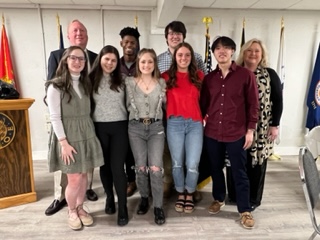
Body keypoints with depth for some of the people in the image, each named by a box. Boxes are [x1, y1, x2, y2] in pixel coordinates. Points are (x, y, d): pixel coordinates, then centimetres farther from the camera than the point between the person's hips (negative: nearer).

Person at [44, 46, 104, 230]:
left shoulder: (85, 83, 10)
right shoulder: (56, 86, -9)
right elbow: (55, 117, -12)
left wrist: (88, 131, 5)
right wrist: (64, 142, -16)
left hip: (87, 134, 5)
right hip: (68, 136, -5)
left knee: (84, 175, 11)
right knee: (74, 179, 0)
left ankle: (80, 208, 32)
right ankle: (71, 212, 25)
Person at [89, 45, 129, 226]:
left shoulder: (121, 80, 2)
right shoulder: (92, 79, 2)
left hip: (119, 127, -1)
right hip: (99, 128, 2)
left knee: (117, 167, -4)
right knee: (105, 166, 14)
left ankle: (123, 208, 10)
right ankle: (110, 198, 36)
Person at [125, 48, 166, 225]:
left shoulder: (161, 82, 4)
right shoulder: (130, 82, 1)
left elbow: (166, 105, 13)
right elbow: (128, 106, 9)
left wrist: (164, 94, -1)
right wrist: (137, 114, 1)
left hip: (156, 127, 0)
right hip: (136, 127, 0)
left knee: (156, 168, -7)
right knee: (141, 167, 5)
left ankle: (158, 206, 9)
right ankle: (144, 198, 30)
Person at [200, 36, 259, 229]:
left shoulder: (246, 75, -3)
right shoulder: (209, 78, 7)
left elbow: (253, 104, -3)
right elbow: (203, 104, 9)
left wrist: (250, 129, -6)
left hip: (237, 134, -3)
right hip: (212, 133, 4)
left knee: (239, 173, 7)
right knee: (216, 169, 17)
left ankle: (245, 210, 22)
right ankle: (219, 199, 39)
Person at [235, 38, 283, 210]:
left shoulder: (270, 75, 3)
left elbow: (278, 101, 2)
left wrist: (275, 125, -5)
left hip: (261, 128, -1)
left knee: (257, 161, 6)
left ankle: (253, 199, 21)